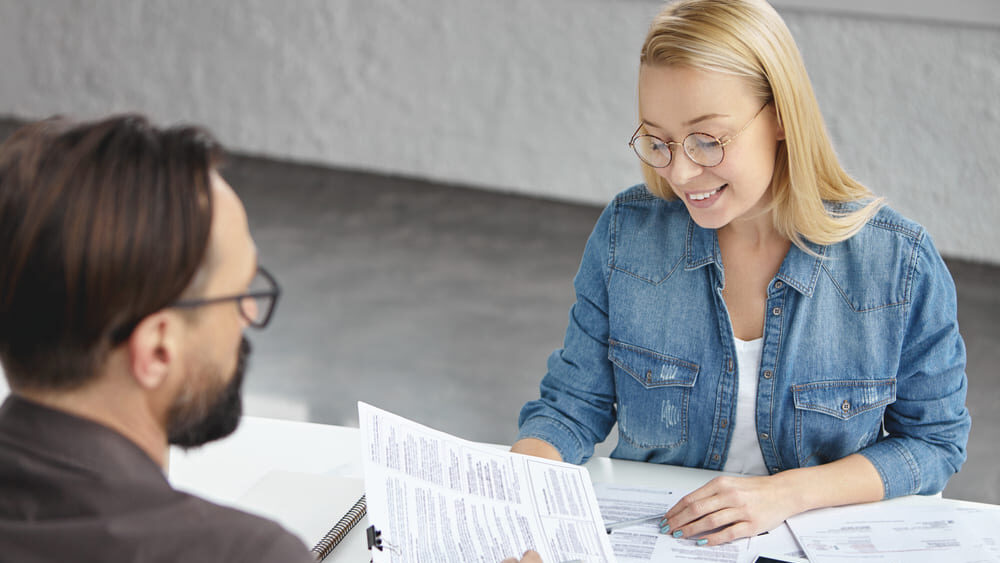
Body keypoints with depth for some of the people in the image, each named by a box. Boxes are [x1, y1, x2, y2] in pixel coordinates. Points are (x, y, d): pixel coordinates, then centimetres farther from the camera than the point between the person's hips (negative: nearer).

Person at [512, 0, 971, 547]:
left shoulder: (898, 261, -11)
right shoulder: (625, 232, -5)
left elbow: (935, 440, -2)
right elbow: (572, 405, 1)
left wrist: (787, 492, -15)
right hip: (647, 535, 1)